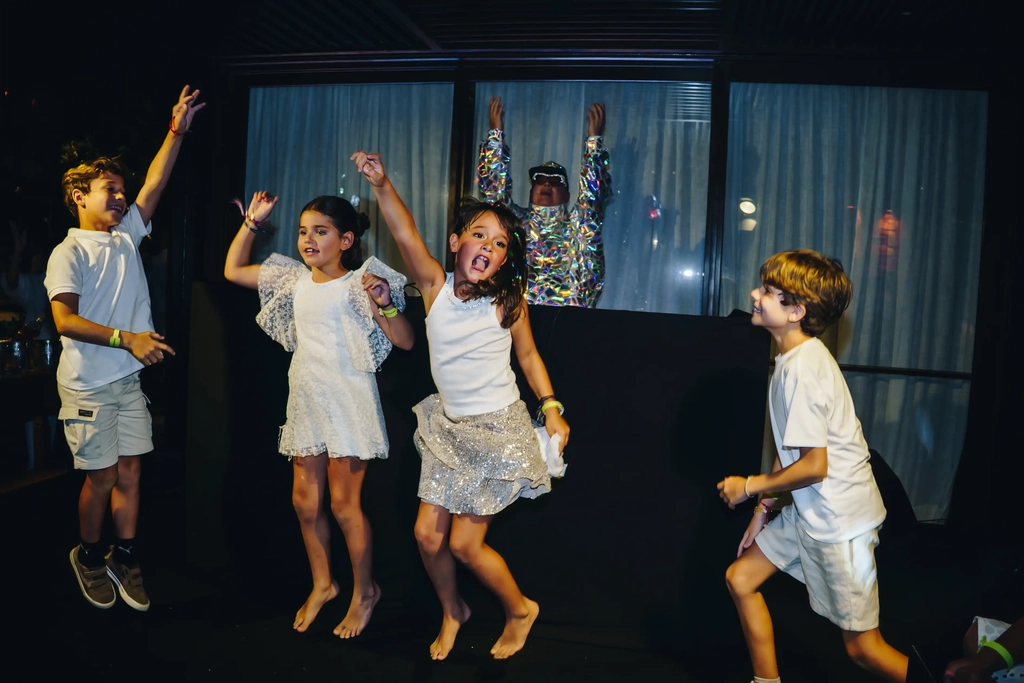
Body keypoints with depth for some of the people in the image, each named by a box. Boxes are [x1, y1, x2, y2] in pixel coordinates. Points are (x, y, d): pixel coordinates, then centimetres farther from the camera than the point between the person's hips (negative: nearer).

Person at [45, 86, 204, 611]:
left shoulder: (126, 237, 10)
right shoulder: (68, 254, -7)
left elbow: (155, 185, 2)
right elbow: (65, 320, -18)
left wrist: (177, 131, -4)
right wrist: (127, 338, -28)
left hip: (129, 379, 5)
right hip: (87, 385, -5)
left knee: (130, 471, 7)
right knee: (102, 476, 3)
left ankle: (124, 557, 20)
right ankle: (88, 555, 26)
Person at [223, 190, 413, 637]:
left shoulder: (359, 284, -12)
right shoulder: (295, 279, 6)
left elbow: (405, 341, -17)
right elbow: (232, 270, 15)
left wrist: (384, 303, -34)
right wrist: (252, 223, 8)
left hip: (348, 403, -6)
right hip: (306, 401, 6)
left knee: (344, 505, 2)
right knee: (304, 501, 13)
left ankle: (365, 591, 23)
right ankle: (322, 584, 34)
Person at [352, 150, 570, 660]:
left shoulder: (508, 302, -12)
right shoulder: (436, 286, -8)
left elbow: (528, 356, 2)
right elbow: (406, 235, -24)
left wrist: (551, 409, -7)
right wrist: (382, 184, -39)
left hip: (496, 430, -4)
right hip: (448, 426, 4)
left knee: (465, 544, 1)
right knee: (428, 534, 8)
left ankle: (520, 609, 30)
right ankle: (452, 612, 38)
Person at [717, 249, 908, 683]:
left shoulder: (802, 369, -24)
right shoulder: (795, 358, 6)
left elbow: (814, 466, -24)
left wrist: (751, 487, -10)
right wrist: (764, 507, 12)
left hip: (839, 518, -10)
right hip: (808, 511, 10)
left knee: (863, 647, 2)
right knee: (740, 578, 15)